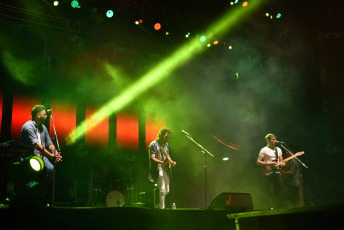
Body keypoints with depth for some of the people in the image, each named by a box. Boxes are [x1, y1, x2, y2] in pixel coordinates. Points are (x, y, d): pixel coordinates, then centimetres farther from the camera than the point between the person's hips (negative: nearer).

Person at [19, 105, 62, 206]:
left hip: (41, 156, 7)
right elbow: (37, 145, -21)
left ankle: (41, 198, -9)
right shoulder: (28, 126, -12)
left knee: (50, 168, -23)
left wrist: (56, 154, -7)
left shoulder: (43, 128, 15)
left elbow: (49, 144, 14)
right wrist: (51, 156, -22)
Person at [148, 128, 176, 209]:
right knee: (162, 190, -11)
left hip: (166, 170, 8)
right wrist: (162, 162, -27)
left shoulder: (166, 144, 15)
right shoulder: (153, 144, -10)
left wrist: (171, 162, 3)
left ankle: (157, 203, 27)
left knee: (167, 190, 10)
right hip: (158, 170, -8)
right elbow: (152, 158, -15)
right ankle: (161, 207, -4)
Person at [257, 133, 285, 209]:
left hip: (277, 172, 5)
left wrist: (282, 163, -7)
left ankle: (279, 208, 4)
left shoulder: (278, 150, 16)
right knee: (272, 192, -7)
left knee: (279, 191, -1)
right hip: (269, 173, -5)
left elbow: (281, 161, 17)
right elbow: (258, 162, -5)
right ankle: (274, 207, -1)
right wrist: (269, 164, -17)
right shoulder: (264, 150, -1)